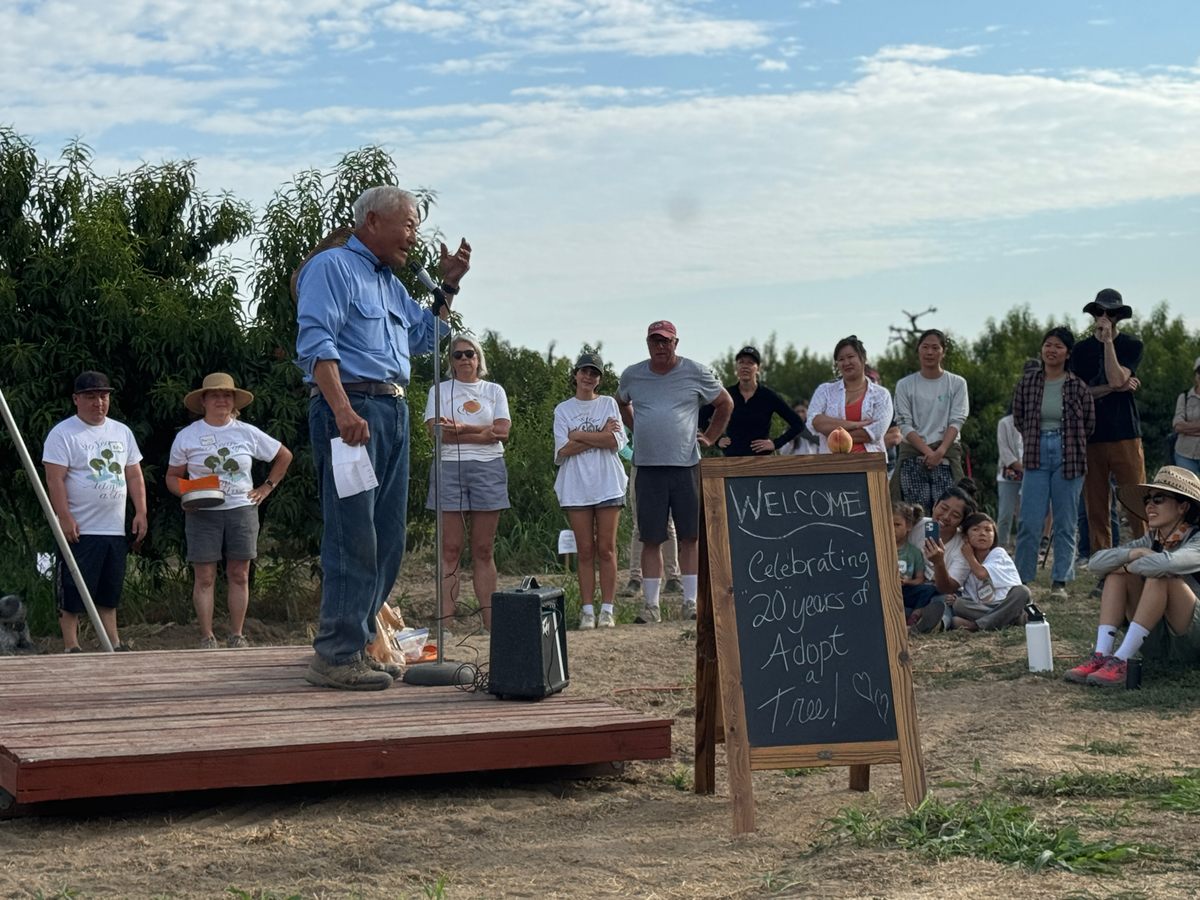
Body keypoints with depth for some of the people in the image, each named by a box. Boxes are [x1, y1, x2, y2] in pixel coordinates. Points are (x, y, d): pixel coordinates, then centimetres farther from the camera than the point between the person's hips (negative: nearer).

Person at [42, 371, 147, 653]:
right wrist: (65, 518, -19)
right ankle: (71, 646, 2)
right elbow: (55, 479, -11)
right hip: (80, 529, -6)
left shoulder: (122, 432, 14)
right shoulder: (63, 433, -5)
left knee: (109, 592, 12)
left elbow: (134, 476, 16)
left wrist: (141, 513, 7)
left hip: (116, 530, 6)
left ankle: (114, 644, 18)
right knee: (73, 592, -3)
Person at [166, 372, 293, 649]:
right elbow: (173, 477, 9)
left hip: (242, 510, 1)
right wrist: (187, 493, -12)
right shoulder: (186, 437, 4)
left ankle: (236, 635, 8)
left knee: (239, 575, 1)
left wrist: (267, 487, 10)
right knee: (204, 577, -5)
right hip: (202, 513, -1)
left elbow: (284, 456, 18)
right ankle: (207, 638, -2)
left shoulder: (247, 433, 7)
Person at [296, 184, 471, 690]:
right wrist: (343, 411, -26)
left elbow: (423, 339, 32)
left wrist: (448, 287, 20)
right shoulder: (333, 267, -3)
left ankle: (359, 645, 15)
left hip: (393, 411, 10)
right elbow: (315, 343, -15)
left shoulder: (391, 283, 25)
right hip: (349, 406, -10)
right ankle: (336, 657, -11)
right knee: (353, 536, -13)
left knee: (386, 539, 9)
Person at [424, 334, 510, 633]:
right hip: (449, 469, -1)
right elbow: (437, 431, -4)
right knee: (450, 548, -6)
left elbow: (502, 431, 0)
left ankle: (490, 620, 0)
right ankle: (446, 619, -10)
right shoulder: (439, 391, 11)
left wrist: (461, 428, -10)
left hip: (488, 469, 1)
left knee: (484, 550, 1)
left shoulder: (494, 391, 15)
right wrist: (480, 434, -9)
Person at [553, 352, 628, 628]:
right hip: (576, 488, 0)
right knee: (585, 551, 0)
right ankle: (587, 610, 2)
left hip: (607, 484, 0)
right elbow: (563, 449, -4)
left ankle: (607, 609, 1)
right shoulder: (563, 410, 9)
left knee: (607, 549, -2)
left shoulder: (608, 404, 9)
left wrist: (579, 435, -6)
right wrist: (600, 435, -7)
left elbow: (617, 442, -5)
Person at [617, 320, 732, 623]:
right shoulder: (632, 375, 8)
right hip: (648, 467, 1)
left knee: (690, 536, 0)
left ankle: (690, 602, 5)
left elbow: (725, 403, 15)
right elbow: (621, 404, 28)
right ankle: (651, 605, 4)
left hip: (686, 465, -1)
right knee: (651, 539, 1)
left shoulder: (696, 373, 3)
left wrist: (710, 437, 11)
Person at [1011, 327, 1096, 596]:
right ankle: (1022, 579, 5)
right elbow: (1018, 418, 14)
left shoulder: (1078, 386, -1)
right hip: (1036, 457, 1)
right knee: (1029, 523, -3)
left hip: (1069, 458, -1)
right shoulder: (1027, 381, 3)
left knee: (1065, 524, 4)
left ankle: (1060, 581, 12)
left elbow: (1089, 423, 8)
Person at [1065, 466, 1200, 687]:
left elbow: (1165, 563, -35)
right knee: (1117, 572, -7)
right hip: (1156, 643, 6)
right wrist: (1134, 554, -20)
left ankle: (1121, 661, -31)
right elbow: (1095, 561, -3)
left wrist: (1130, 567, -16)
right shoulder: (1151, 541, 8)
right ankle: (1101, 656, -21)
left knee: (1161, 576, -28)